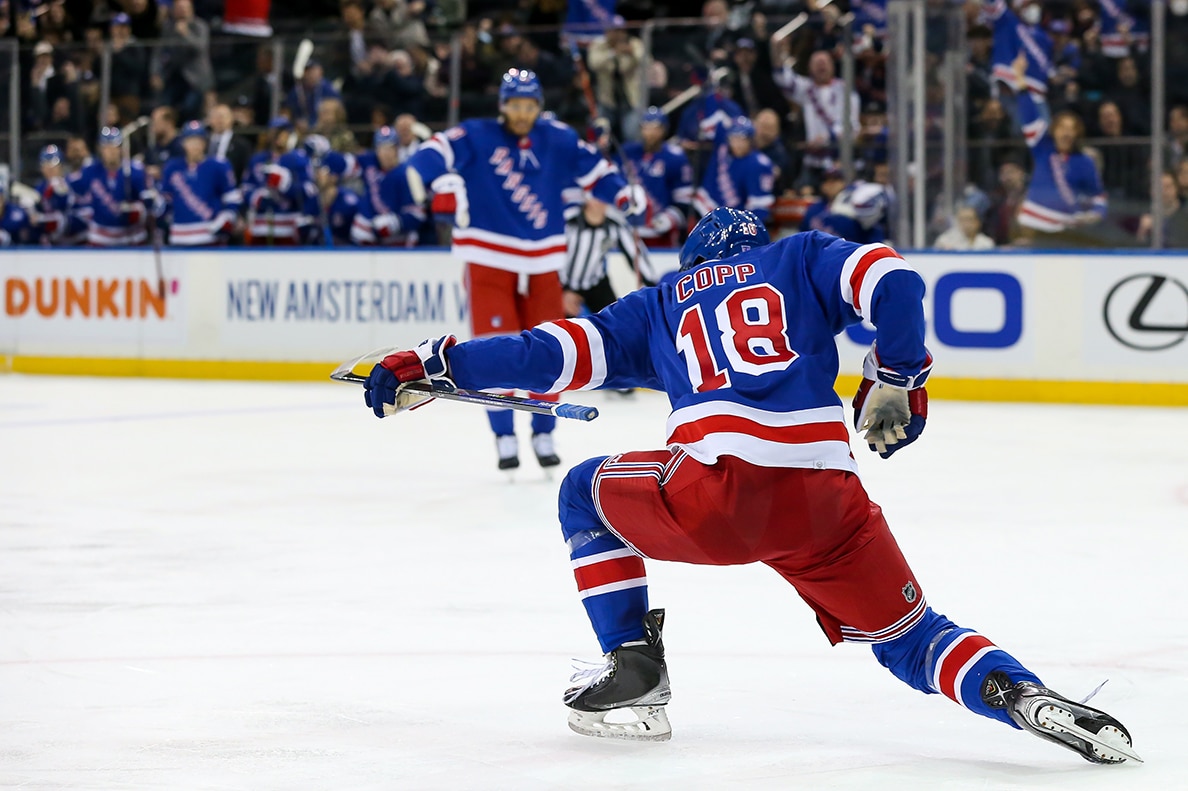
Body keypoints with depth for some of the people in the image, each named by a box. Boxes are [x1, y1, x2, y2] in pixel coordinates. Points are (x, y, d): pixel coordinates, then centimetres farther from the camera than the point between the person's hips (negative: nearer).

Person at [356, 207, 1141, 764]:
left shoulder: (660, 305, 27)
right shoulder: (800, 259, 26)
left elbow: (556, 355, 20)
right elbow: (894, 281, 8)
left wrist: (435, 365, 26)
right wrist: (897, 382, 20)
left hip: (715, 495, -1)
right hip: (826, 503, 1)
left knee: (587, 493, 27)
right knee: (907, 634, 16)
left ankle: (634, 671, 18)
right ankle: (1024, 695, -12)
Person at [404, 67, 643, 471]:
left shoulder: (558, 140, 3)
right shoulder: (478, 136, -6)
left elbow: (594, 169, 7)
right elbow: (442, 149, -21)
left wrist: (626, 196, -8)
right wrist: (423, 171, -41)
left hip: (541, 262, 3)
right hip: (488, 259, -3)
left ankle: (543, 434, 20)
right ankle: (504, 436, 6)